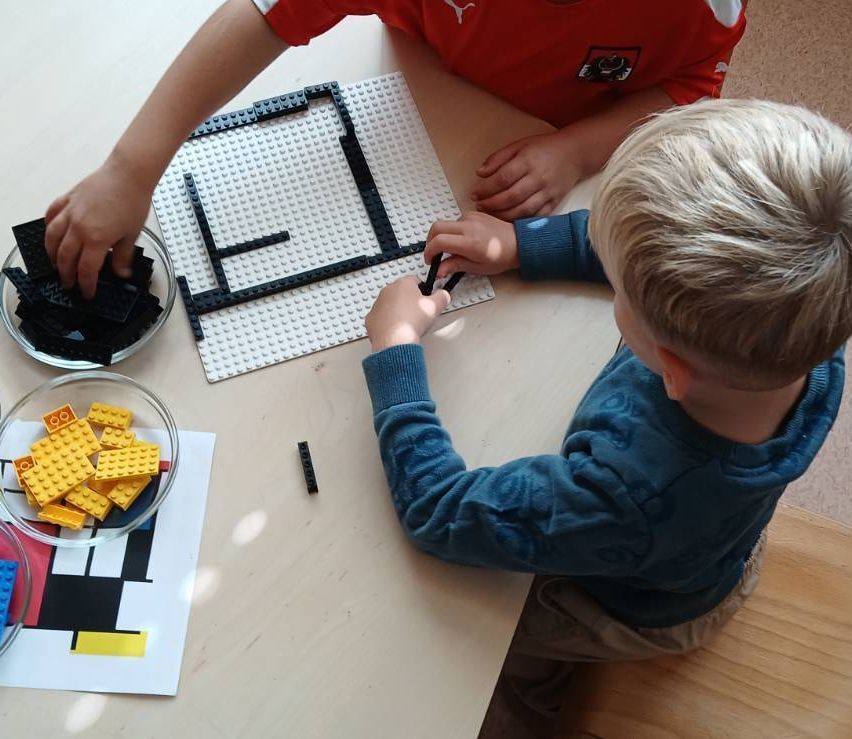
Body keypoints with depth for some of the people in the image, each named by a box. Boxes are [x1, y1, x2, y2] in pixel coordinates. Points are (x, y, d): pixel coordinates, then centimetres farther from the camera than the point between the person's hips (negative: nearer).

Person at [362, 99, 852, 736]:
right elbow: (660, 252, -15)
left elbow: (437, 511, -37)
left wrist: (395, 349, -29)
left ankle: (535, 686, 51)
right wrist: (521, 245, -16)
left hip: (636, 615, -4)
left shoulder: (630, 493, -52)